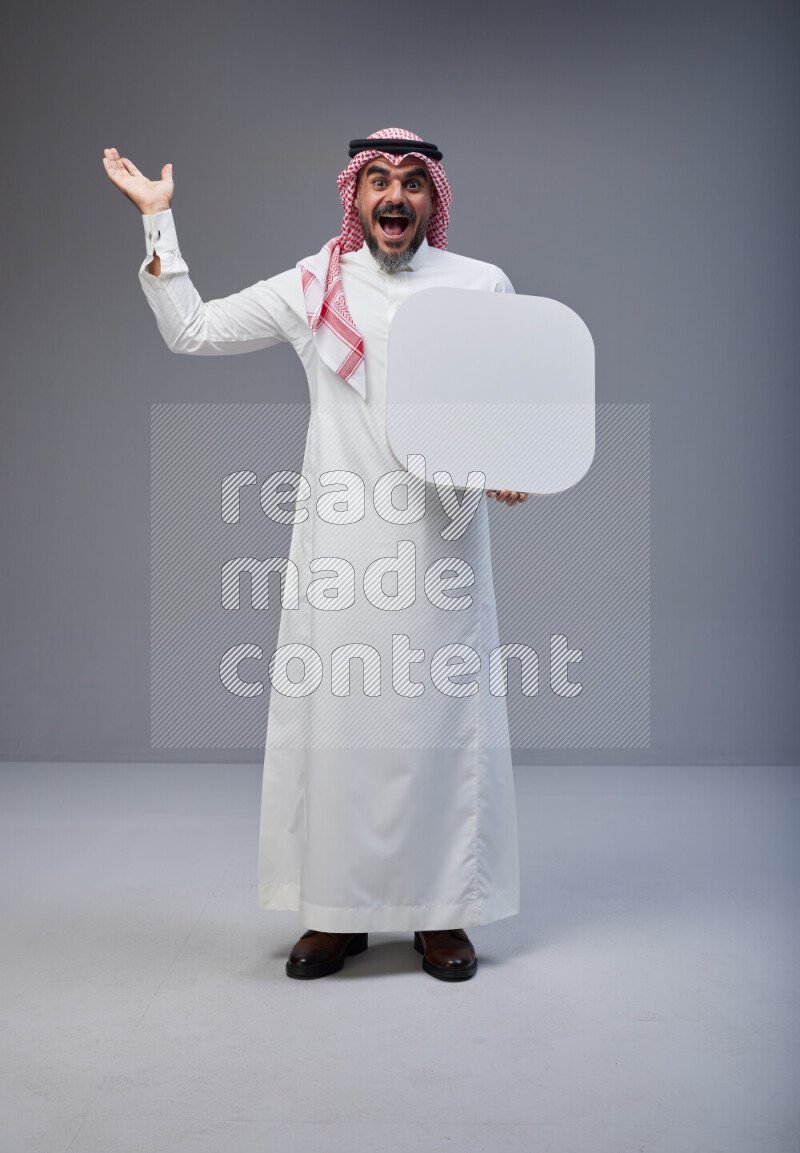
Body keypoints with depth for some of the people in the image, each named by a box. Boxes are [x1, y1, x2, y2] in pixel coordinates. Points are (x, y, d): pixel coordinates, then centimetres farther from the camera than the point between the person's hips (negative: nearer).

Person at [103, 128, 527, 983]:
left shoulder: (482, 287, 8)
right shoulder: (310, 288, 9)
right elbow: (189, 331, 14)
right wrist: (157, 220, 11)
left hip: (441, 536, 0)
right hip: (340, 539, 1)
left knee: (441, 712, 2)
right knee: (333, 711, 2)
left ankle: (443, 913, 16)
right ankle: (338, 912, 16)